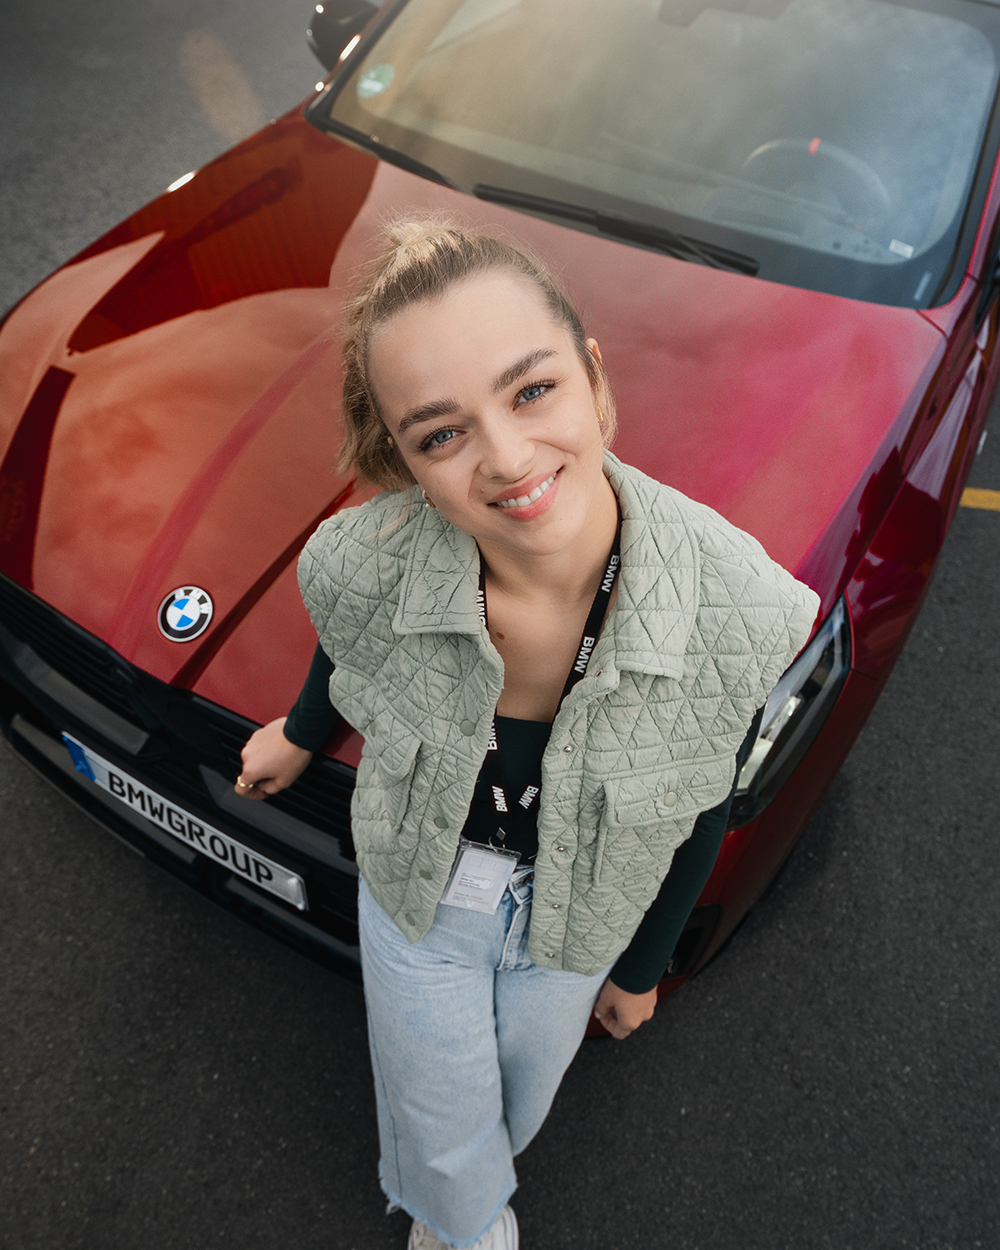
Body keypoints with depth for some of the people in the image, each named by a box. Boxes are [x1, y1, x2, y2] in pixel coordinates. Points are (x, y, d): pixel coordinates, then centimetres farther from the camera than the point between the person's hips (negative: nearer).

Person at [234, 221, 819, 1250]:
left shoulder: (743, 610, -33)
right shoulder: (359, 566, -34)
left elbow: (700, 810, -13)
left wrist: (641, 966, 4)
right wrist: (299, 736, 16)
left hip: (581, 915, 1)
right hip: (420, 889, 0)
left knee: (526, 1087, 30)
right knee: (441, 1136, 23)